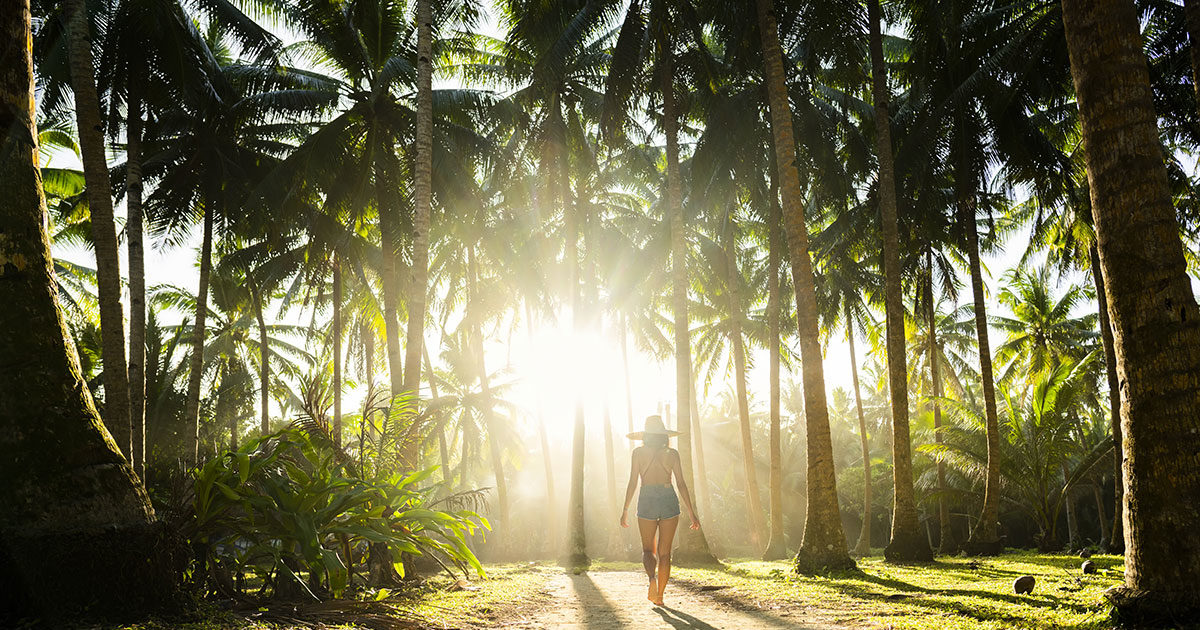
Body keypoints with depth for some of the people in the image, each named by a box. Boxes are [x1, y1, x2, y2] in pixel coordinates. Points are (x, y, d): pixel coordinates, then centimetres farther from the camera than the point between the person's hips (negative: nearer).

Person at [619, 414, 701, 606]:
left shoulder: (639, 452, 0)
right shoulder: (672, 453, 3)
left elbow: (632, 483, -4)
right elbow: (681, 484, 0)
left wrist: (625, 510, 2)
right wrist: (691, 512, 3)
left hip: (647, 502, -1)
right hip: (669, 500, 1)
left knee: (648, 550, 12)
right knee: (664, 552, 11)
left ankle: (652, 577, -17)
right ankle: (659, 595, 10)